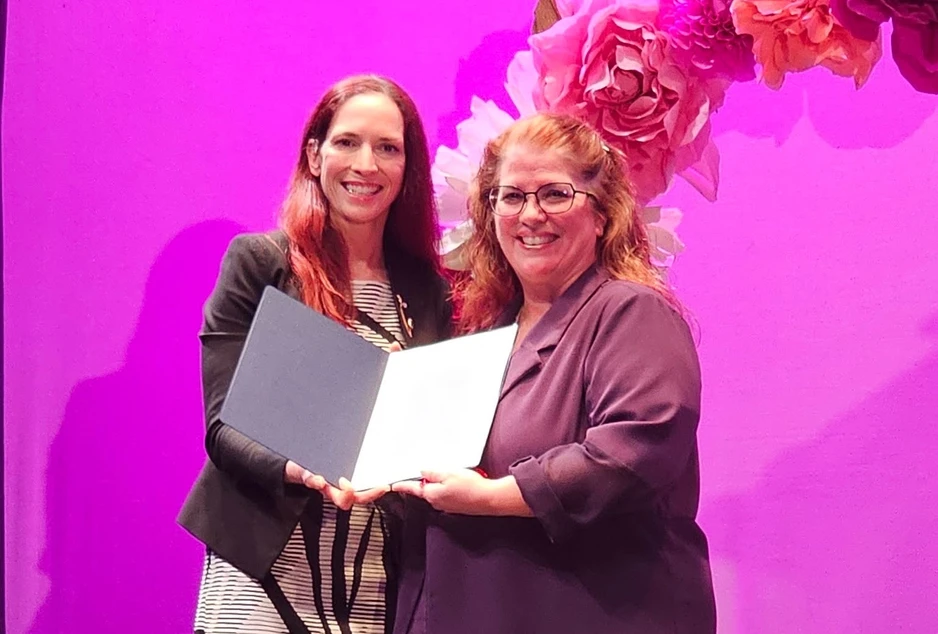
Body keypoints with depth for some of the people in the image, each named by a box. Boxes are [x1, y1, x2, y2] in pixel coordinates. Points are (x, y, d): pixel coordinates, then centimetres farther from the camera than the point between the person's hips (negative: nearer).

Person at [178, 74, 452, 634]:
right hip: (268, 566, -3)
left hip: (381, 581, 3)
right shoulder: (259, 263, -1)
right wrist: (298, 470, -24)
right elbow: (224, 424, -5)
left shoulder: (428, 292, 7)